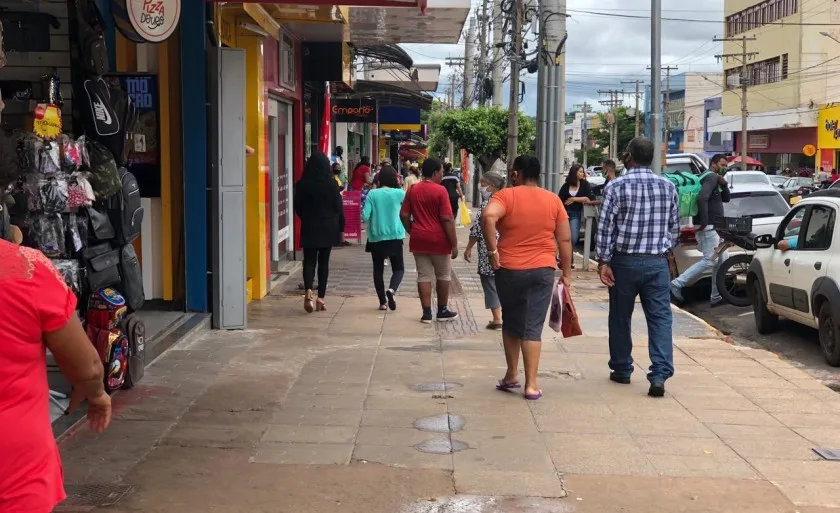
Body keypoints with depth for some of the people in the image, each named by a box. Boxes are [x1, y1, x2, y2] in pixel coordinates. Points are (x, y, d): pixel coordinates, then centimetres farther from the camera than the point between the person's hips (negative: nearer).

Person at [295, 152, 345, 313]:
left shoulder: (302, 184, -5)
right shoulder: (331, 184, -8)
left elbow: (297, 207, 3)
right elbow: (339, 208, -3)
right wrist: (340, 228, 7)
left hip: (309, 228, 0)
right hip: (328, 228, 0)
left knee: (309, 260, 6)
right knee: (323, 262, 7)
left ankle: (308, 290, -19)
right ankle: (321, 298, 6)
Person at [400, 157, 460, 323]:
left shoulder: (412, 190, 4)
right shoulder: (440, 191, -12)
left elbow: (404, 215, 5)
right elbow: (447, 219, -16)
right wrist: (454, 244, -11)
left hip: (418, 240, 4)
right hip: (438, 240, -4)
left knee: (424, 276, 7)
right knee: (443, 275, 12)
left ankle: (427, 313, 6)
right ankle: (442, 311, 20)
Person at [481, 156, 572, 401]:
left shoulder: (506, 195, -5)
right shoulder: (553, 199, 5)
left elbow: (488, 217, -25)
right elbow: (565, 239, 4)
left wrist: (493, 250, -16)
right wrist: (566, 273, 11)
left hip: (510, 270, -1)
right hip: (543, 270, 1)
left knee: (511, 323, 17)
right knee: (533, 327, 3)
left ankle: (512, 375, 26)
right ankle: (531, 384, 0)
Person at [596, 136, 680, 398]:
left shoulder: (616, 187, -6)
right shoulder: (668, 187, 4)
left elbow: (606, 227, -9)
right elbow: (674, 226, 11)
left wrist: (603, 261, -5)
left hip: (625, 261, -2)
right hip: (657, 262, 2)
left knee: (620, 318, 12)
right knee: (660, 318, 0)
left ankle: (622, 370, 23)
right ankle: (660, 374, -11)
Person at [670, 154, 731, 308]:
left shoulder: (715, 180, 22)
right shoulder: (711, 177, -11)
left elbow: (726, 198, 21)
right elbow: (702, 198, -26)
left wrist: (724, 184, 3)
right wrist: (703, 222, -23)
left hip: (714, 228, 11)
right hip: (708, 228, -11)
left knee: (721, 261, 11)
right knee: (709, 261, -14)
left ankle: (717, 297, 13)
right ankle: (677, 284, -15)